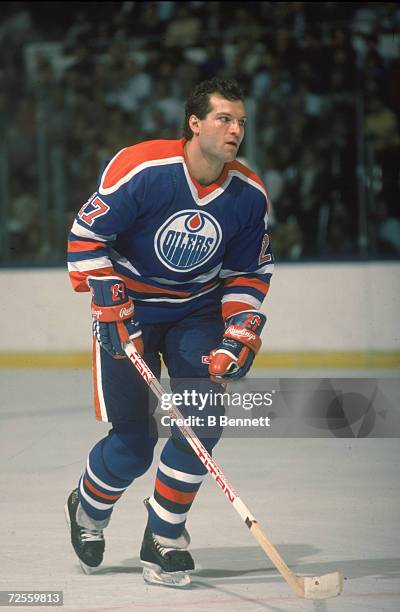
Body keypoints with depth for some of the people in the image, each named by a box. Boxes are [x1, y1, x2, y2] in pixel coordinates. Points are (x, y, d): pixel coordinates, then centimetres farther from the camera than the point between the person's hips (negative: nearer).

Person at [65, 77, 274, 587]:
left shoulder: (249, 194, -9)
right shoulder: (140, 168, -23)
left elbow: (249, 273, 3)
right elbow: (86, 234, -15)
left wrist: (239, 335, -10)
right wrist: (110, 303, -20)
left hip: (198, 311, 4)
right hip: (128, 312, -4)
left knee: (202, 420, -16)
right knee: (133, 442, -4)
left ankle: (164, 537, 1)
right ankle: (86, 511, 28)